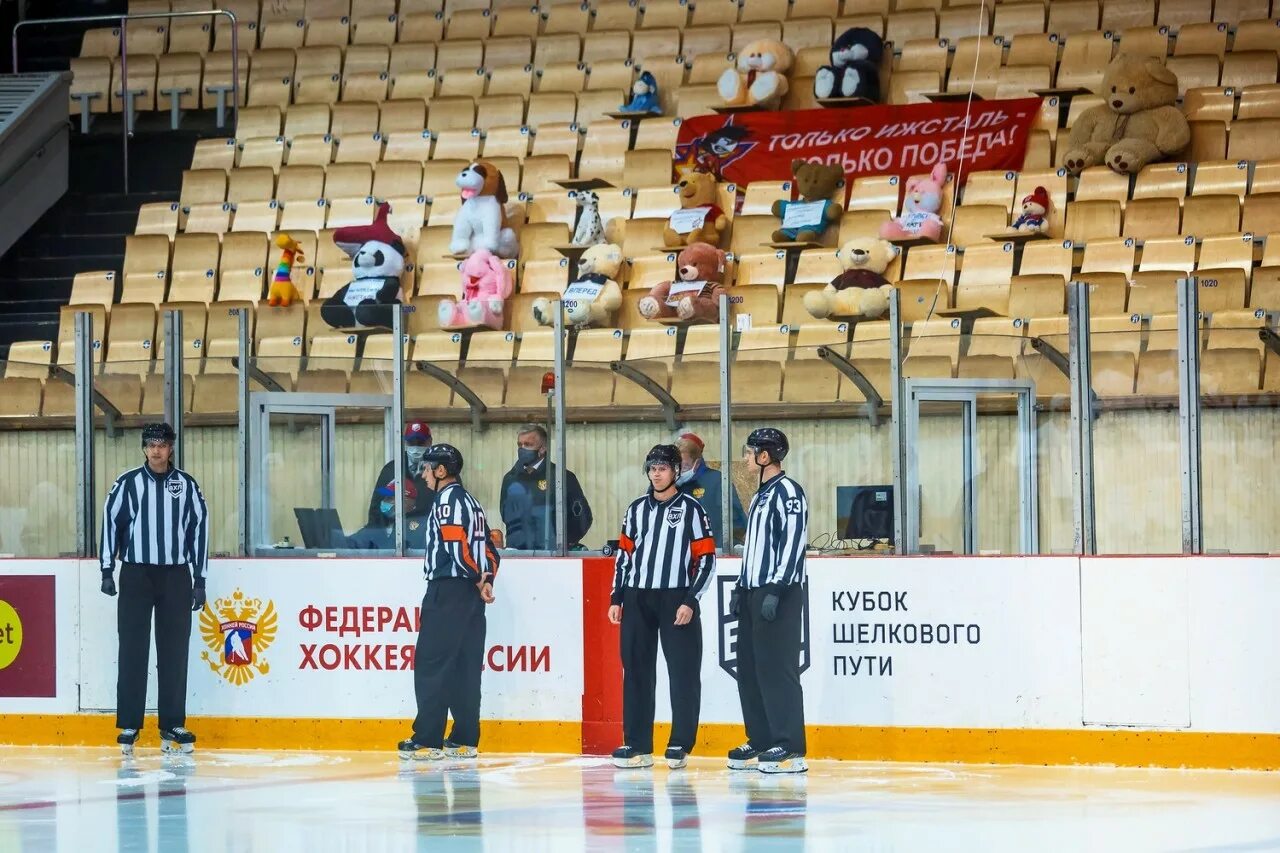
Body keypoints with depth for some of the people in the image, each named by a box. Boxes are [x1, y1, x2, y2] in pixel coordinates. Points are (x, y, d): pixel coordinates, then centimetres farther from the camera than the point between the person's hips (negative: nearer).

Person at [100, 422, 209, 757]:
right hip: (136, 574, -1)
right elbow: (111, 522, 4)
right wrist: (107, 571, -2)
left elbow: (200, 528, 7)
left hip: (176, 576, 1)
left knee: (175, 653, 2)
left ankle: (172, 726, 8)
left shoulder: (187, 486, 6)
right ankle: (128, 726, 1)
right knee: (133, 650, -2)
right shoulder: (128, 483, 2)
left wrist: (199, 580, 4)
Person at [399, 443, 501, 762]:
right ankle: (464, 741, 9)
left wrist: (478, 579, -10)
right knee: (465, 667, 8)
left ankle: (428, 741, -9)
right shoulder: (470, 501, 19)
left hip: (447, 591, -9)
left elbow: (457, 545, -20)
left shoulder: (448, 500, -10)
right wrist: (485, 579, 6)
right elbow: (489, 549, 17)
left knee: (432, 664, -7)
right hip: (470, 594, 9)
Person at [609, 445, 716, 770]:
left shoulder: (690, 509, -1)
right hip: (637, 598, 4)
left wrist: (690, 601, -11)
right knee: (636, 670, 4)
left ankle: (681, 745, 0)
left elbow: (706, 558, -4)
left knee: (684, 672, -5)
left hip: (676, 600, -4)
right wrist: (616, 599, 10)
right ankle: (637, 745, 8)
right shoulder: (637, 509, 13)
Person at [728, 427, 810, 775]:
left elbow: (793, 543, -18)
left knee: (777, 667, -12)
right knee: (750, 668, 9)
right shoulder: (760, 495, 20)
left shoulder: (787, 491, -10)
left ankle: (790, 748, -12)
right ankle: (761, 741, 15)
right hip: (755, 591, 10)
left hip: (780, 593, -10)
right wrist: (742, 588, 21)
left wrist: (775, 590, -22)